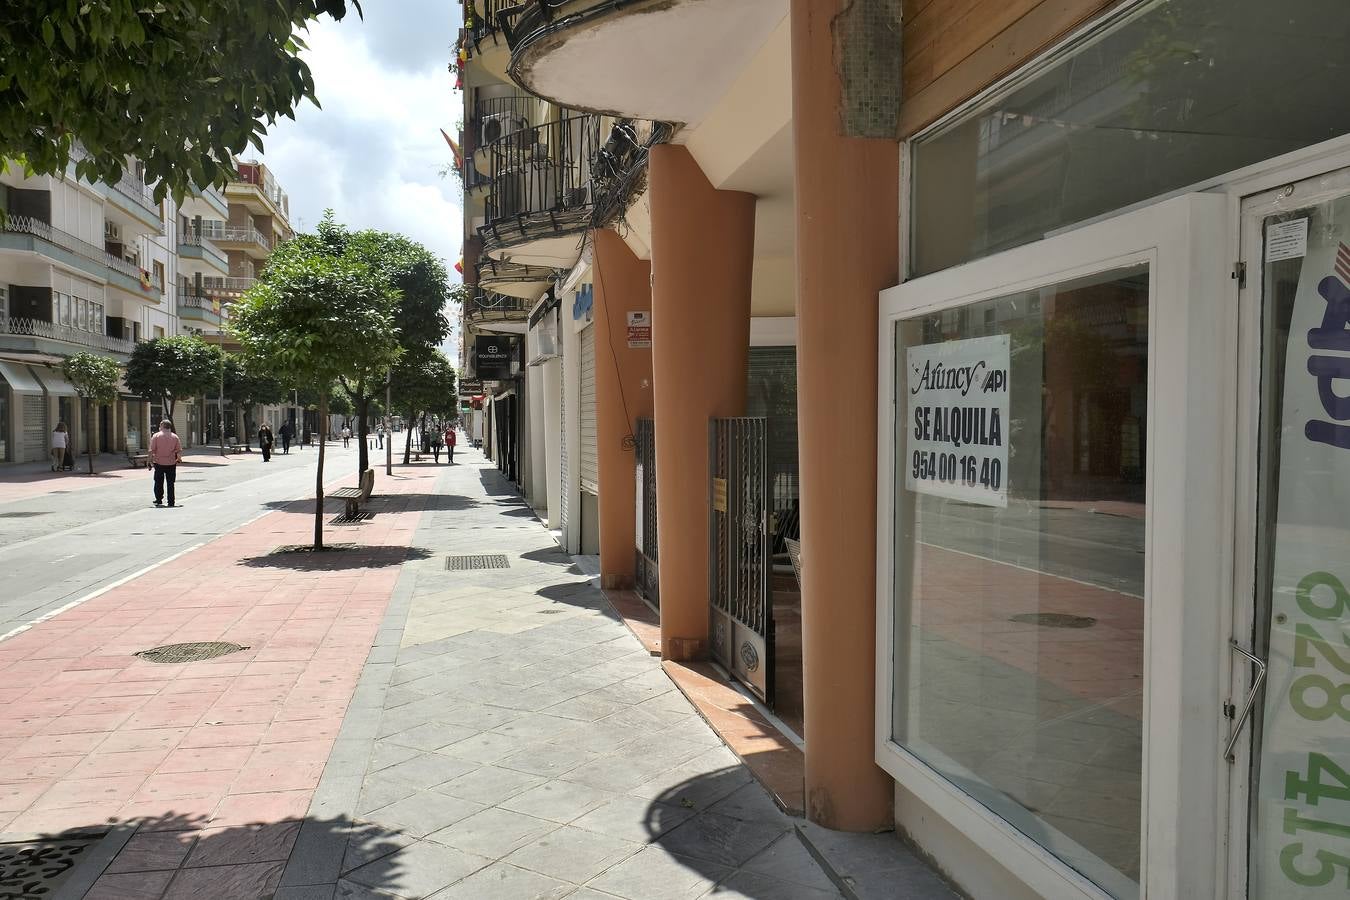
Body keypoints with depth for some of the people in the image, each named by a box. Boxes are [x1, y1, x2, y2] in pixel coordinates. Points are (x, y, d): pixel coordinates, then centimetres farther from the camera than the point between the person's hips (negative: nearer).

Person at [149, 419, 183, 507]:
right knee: (170, 484, 7)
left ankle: (159, 501, 14)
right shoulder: (175, 437, 1)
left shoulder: (156, 436, -4)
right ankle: (171, 502, 6)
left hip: (159, 463, -1)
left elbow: (152, 450, -8)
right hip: (171, 463, 1)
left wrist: (151, 461, -2)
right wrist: (179, 459, 18)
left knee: (158, 483, 12)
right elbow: (179, 451, 1)